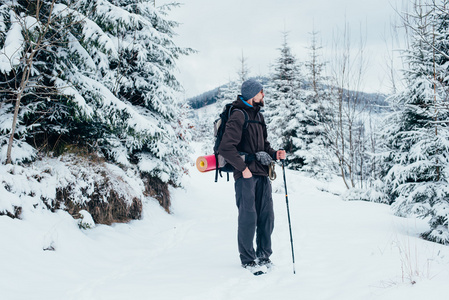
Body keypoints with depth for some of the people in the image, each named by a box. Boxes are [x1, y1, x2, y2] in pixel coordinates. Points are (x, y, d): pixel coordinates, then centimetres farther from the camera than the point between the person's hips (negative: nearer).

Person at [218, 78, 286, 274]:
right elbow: (226, 147, -17)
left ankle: (263, 255, 21)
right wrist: (243, 167, -17)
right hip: (246, 174, -8)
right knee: (248, 217, -3)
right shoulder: (238, 116, -9)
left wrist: (274, 154, 7)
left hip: (262, 173, 8)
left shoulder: (259, 116, 18)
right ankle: (247, 260, 9)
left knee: (267, 216, 8)